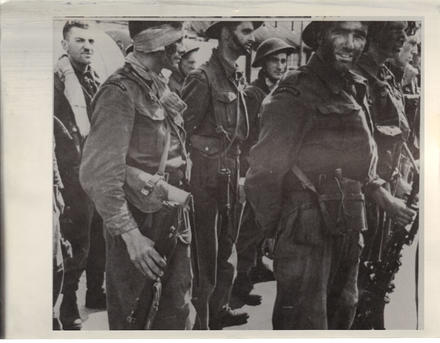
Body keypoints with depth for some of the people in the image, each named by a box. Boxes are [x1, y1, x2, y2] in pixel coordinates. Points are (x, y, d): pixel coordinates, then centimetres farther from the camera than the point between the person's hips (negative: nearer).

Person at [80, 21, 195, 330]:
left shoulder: (161, 86, 9)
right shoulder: (120, 92, -17)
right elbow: (100, 174, -22)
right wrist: (130, 234, -22)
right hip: (140, 226, -7)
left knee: (178, 314, 17)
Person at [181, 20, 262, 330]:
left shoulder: (235, 79, 11)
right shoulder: (203, 78, -15)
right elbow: (182, 131, -18)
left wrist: (234, 170, 12)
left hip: (229, 178, 8)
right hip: (207, 180, -8)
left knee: (226, 251, 19)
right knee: (205, 258, 2)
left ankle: (218, 309, 36)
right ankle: (199, 324, 17)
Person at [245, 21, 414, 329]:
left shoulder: (354, 89, 11)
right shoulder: (296, 93, -15)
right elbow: (263, 173, -15)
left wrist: (380, 191, 11)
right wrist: (274, 231, -9)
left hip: (348, 227, 9)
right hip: (307, 227, -8)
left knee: (342, 313, 23)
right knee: (306, 321, -1)